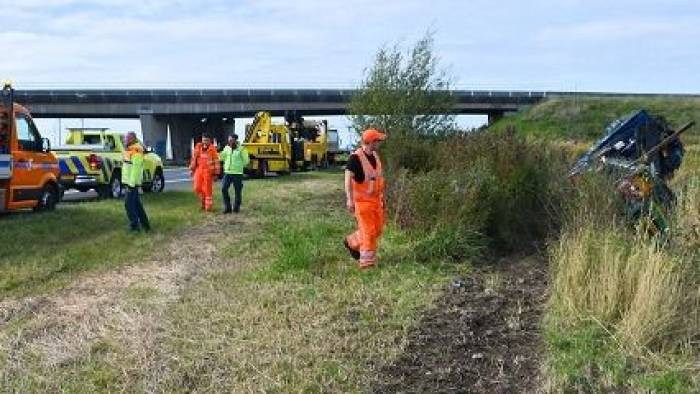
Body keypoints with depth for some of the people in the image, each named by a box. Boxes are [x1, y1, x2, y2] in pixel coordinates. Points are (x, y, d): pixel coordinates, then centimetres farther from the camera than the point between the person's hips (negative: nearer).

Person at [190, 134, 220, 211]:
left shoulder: (212, 149, -5)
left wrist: (216, 173, -6)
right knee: (197, 188, 2)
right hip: (199, 170, 4)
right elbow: (194, 158, 14)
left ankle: (208, 206, 6)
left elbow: (216, 161, -4)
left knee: (207, 189, -2)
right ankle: (203, 201, 26)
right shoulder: (198, 147, 7)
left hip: (208, 171, -4)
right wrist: (192, 169, 12)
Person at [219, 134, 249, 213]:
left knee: (237, 191, 3)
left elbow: (245, 161, -2)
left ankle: (236, 208, 16)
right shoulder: (226, 148, 8)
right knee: (224, 189, -7)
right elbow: (222, 158, 8)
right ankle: (227, 207, 3)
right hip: (227, 172, 4)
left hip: (237, 173, -4)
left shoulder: (241, 149, -6)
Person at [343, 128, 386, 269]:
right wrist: (349, 199, -25)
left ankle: (352, 242, 32)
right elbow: (348, 178, -18)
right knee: (368, 230, -6)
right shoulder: (355, 158, -16)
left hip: (375, 199, 8)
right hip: (362, 200, -8)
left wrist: (382, 196, 20)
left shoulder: (375, 156, 9)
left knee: (378, 229, 13)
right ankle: (367, 261, 4)